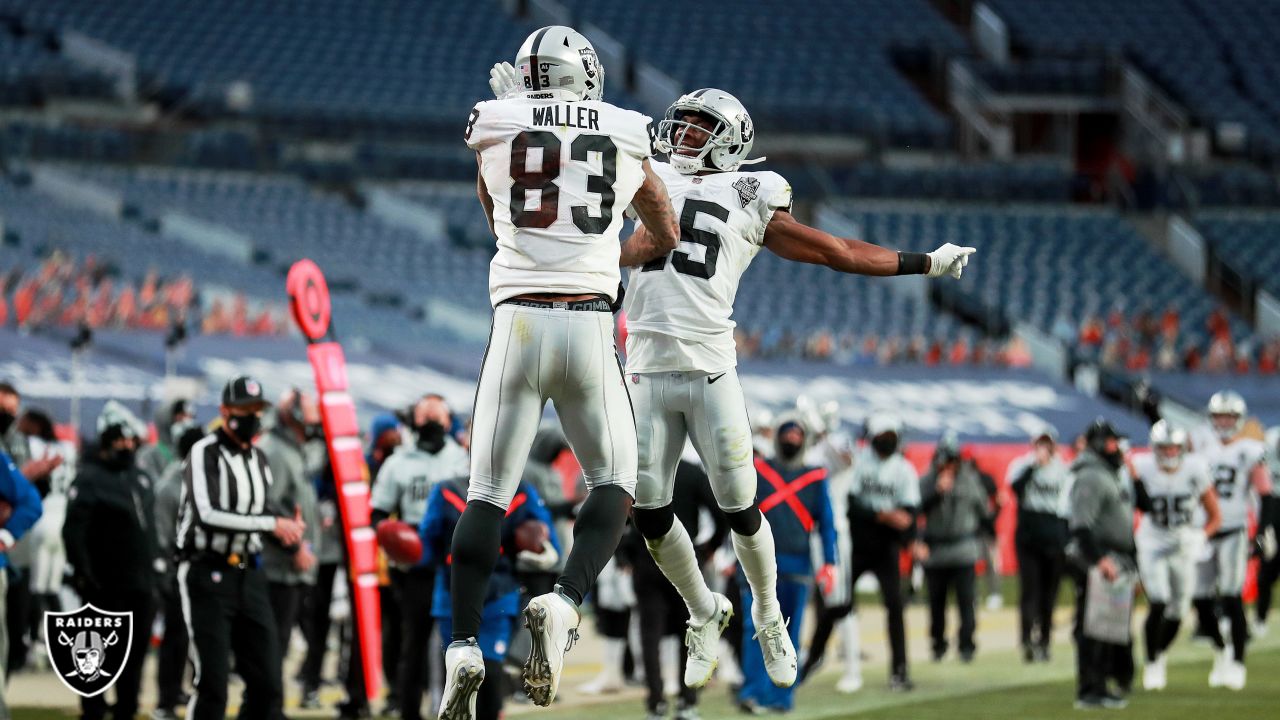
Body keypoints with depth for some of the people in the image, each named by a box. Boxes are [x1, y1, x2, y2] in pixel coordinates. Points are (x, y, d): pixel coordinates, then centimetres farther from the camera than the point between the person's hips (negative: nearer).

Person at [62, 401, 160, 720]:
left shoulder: (142, 479, 16)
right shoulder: (89, 479, -7)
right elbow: (74, 531, -13)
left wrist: (155, 569, 18)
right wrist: (83, 574, -18)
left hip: (140, 584, 7)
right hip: (105, 585, -7)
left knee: (137, 650, 8)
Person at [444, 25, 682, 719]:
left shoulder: (496, 130, 7)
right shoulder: (627, 138, 10)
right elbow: (666, 236, 25)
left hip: (517, 322, 0)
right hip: (590, 321, 0)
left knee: (487, 492, 7)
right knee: (613, 480, 14)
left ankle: (463, 645, -7)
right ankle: (564, 602, -11)